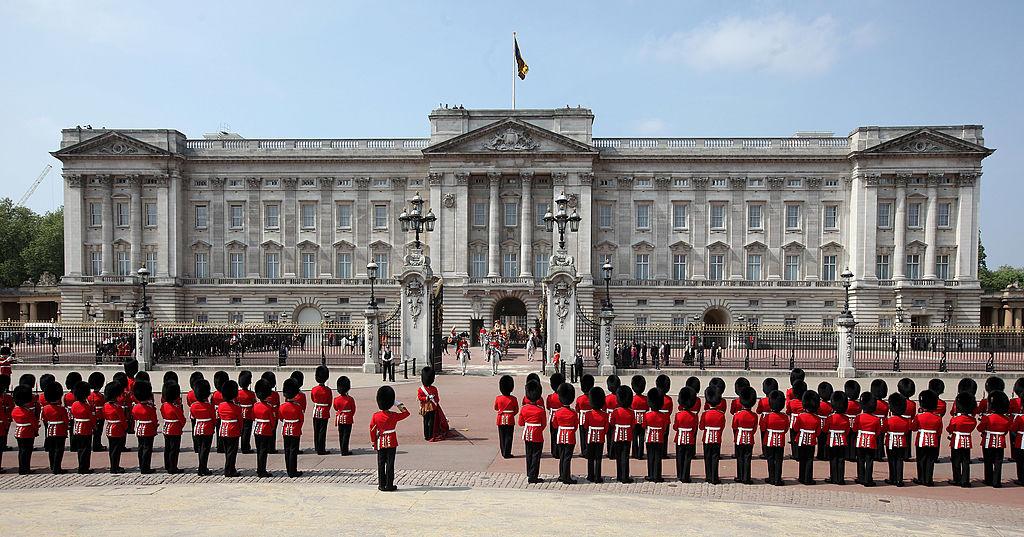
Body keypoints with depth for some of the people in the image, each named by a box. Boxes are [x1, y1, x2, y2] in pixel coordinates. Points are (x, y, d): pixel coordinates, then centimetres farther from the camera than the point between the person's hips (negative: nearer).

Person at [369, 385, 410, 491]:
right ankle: (389, 485, 3)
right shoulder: (394, 416, -11)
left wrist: (373, 443, 10)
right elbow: (406, 413, 3)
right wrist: (399, 405, 4)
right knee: (390, 464, 1)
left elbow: (372, 430, 1)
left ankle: (381, 485, 13)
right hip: (391, 443, -2)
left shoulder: (375, 416, -5)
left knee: (381, 464, 9)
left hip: (380, 444, 2)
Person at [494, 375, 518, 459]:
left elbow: (495, 408, 9)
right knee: (508, 437, 5)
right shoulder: (513, 399, -11)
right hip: (510, 421, -2)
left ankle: (503, 453, 18)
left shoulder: (498, 398, -8)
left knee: (502, 437, 12)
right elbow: (516, 410, -1)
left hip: (501, 420, 2)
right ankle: (507, 453, 5)